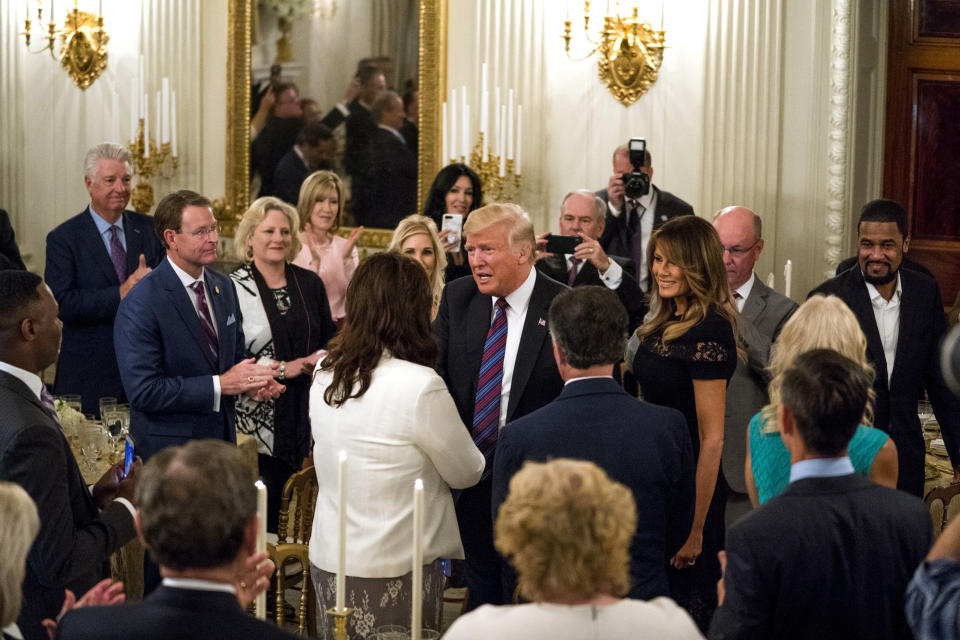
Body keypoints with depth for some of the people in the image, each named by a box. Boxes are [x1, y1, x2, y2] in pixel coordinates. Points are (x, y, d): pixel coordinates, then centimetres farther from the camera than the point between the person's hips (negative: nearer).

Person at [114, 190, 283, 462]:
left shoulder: (224, 287, 7)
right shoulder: (139, 306, -16)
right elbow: (143, 392, -21)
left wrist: (251, 382, -5)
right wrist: (220, 384, -22)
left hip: (222, 439, 6)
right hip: (168, 450, -6)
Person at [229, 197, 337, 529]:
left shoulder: (310, 283, 11)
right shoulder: (233, 287, -4)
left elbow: (330, 338, 20)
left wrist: (322, 358, -3)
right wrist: (283, 368, -12)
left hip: (305, 417, 4)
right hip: (257, 422, -4)